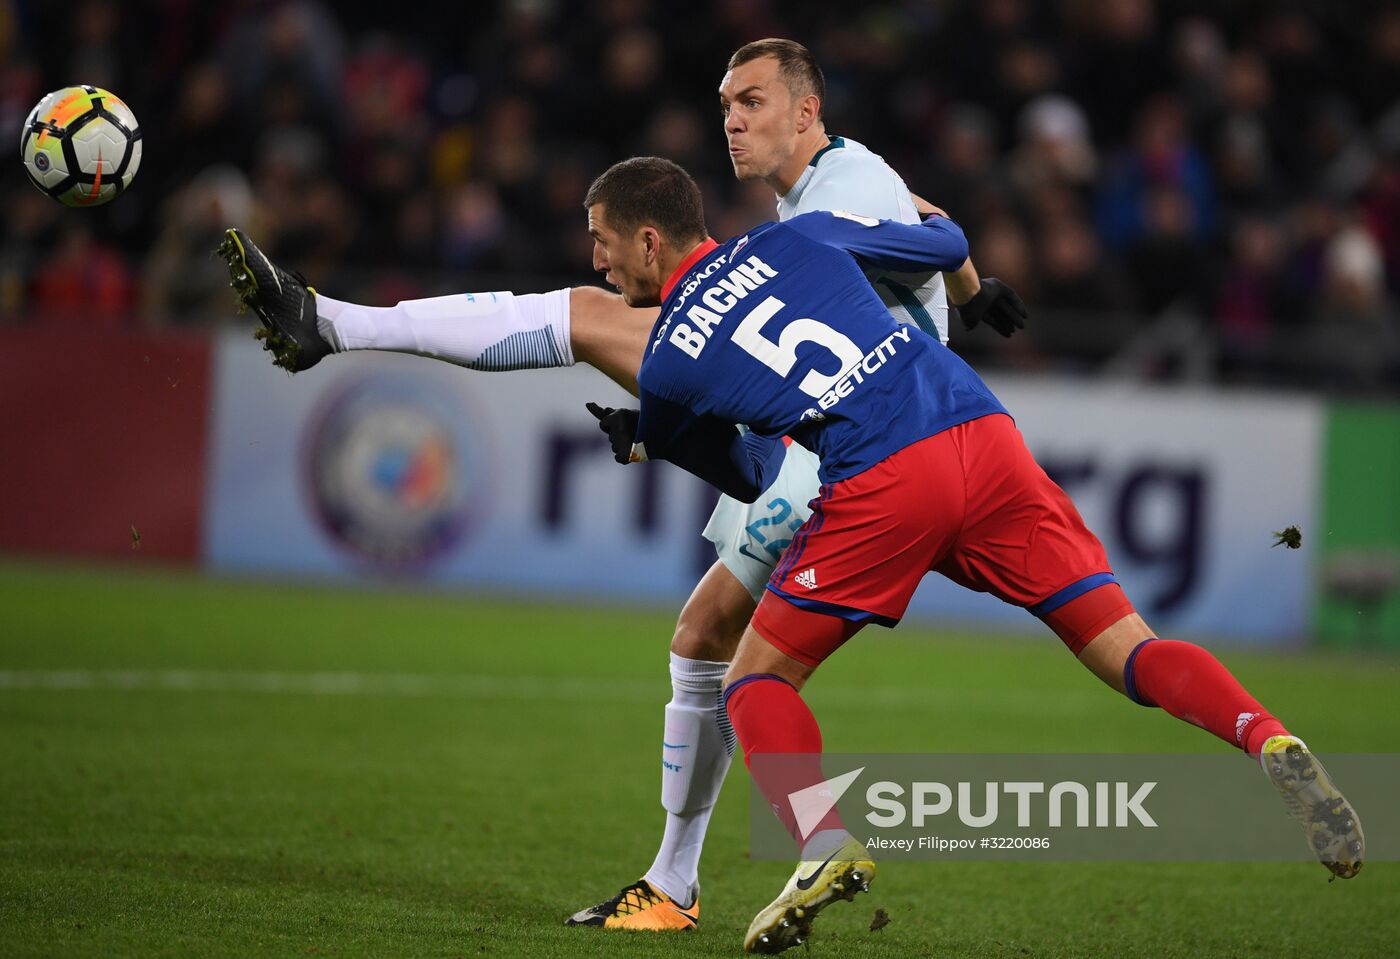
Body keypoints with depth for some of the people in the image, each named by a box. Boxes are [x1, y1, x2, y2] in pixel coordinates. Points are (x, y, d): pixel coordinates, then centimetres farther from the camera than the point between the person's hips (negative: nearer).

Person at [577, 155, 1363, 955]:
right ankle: (1269, 741, -23)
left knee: (756, 680, 15)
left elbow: (756, 477, 28)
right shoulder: (792, 237, 19)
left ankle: (824, 843, -12)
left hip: (880, 484, -4)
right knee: (1132, 654, 5)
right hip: (987, 436, 4)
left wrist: (647, 446, 46)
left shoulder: (667, 370, 12)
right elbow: (947, 247, 31)